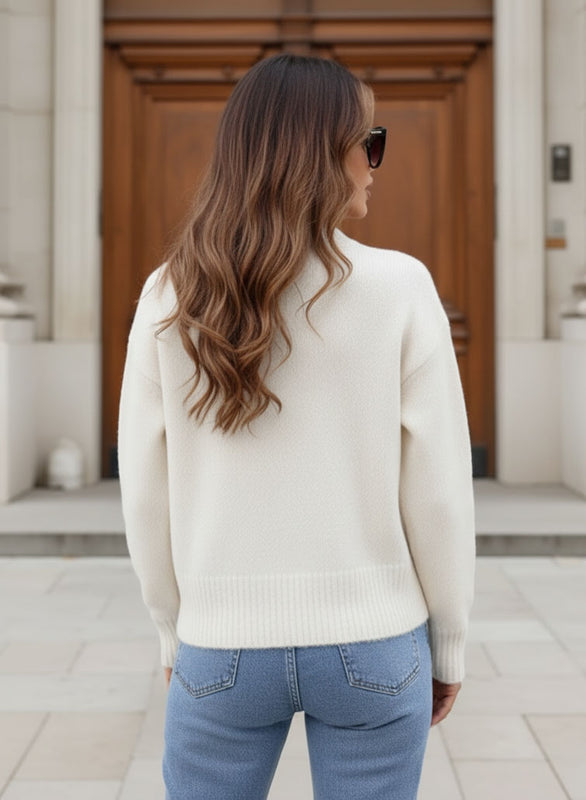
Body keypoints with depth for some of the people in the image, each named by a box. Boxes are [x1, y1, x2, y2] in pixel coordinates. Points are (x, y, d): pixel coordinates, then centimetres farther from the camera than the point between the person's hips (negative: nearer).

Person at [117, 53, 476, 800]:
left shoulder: (171, 296, -5)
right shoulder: (398, 288, -11)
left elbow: (146, 490, -1)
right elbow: (438, 489, -8)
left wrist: (174, 631, 12)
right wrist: (447, 644, 5)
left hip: (223, 646, 2)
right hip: (372, 646, -1)